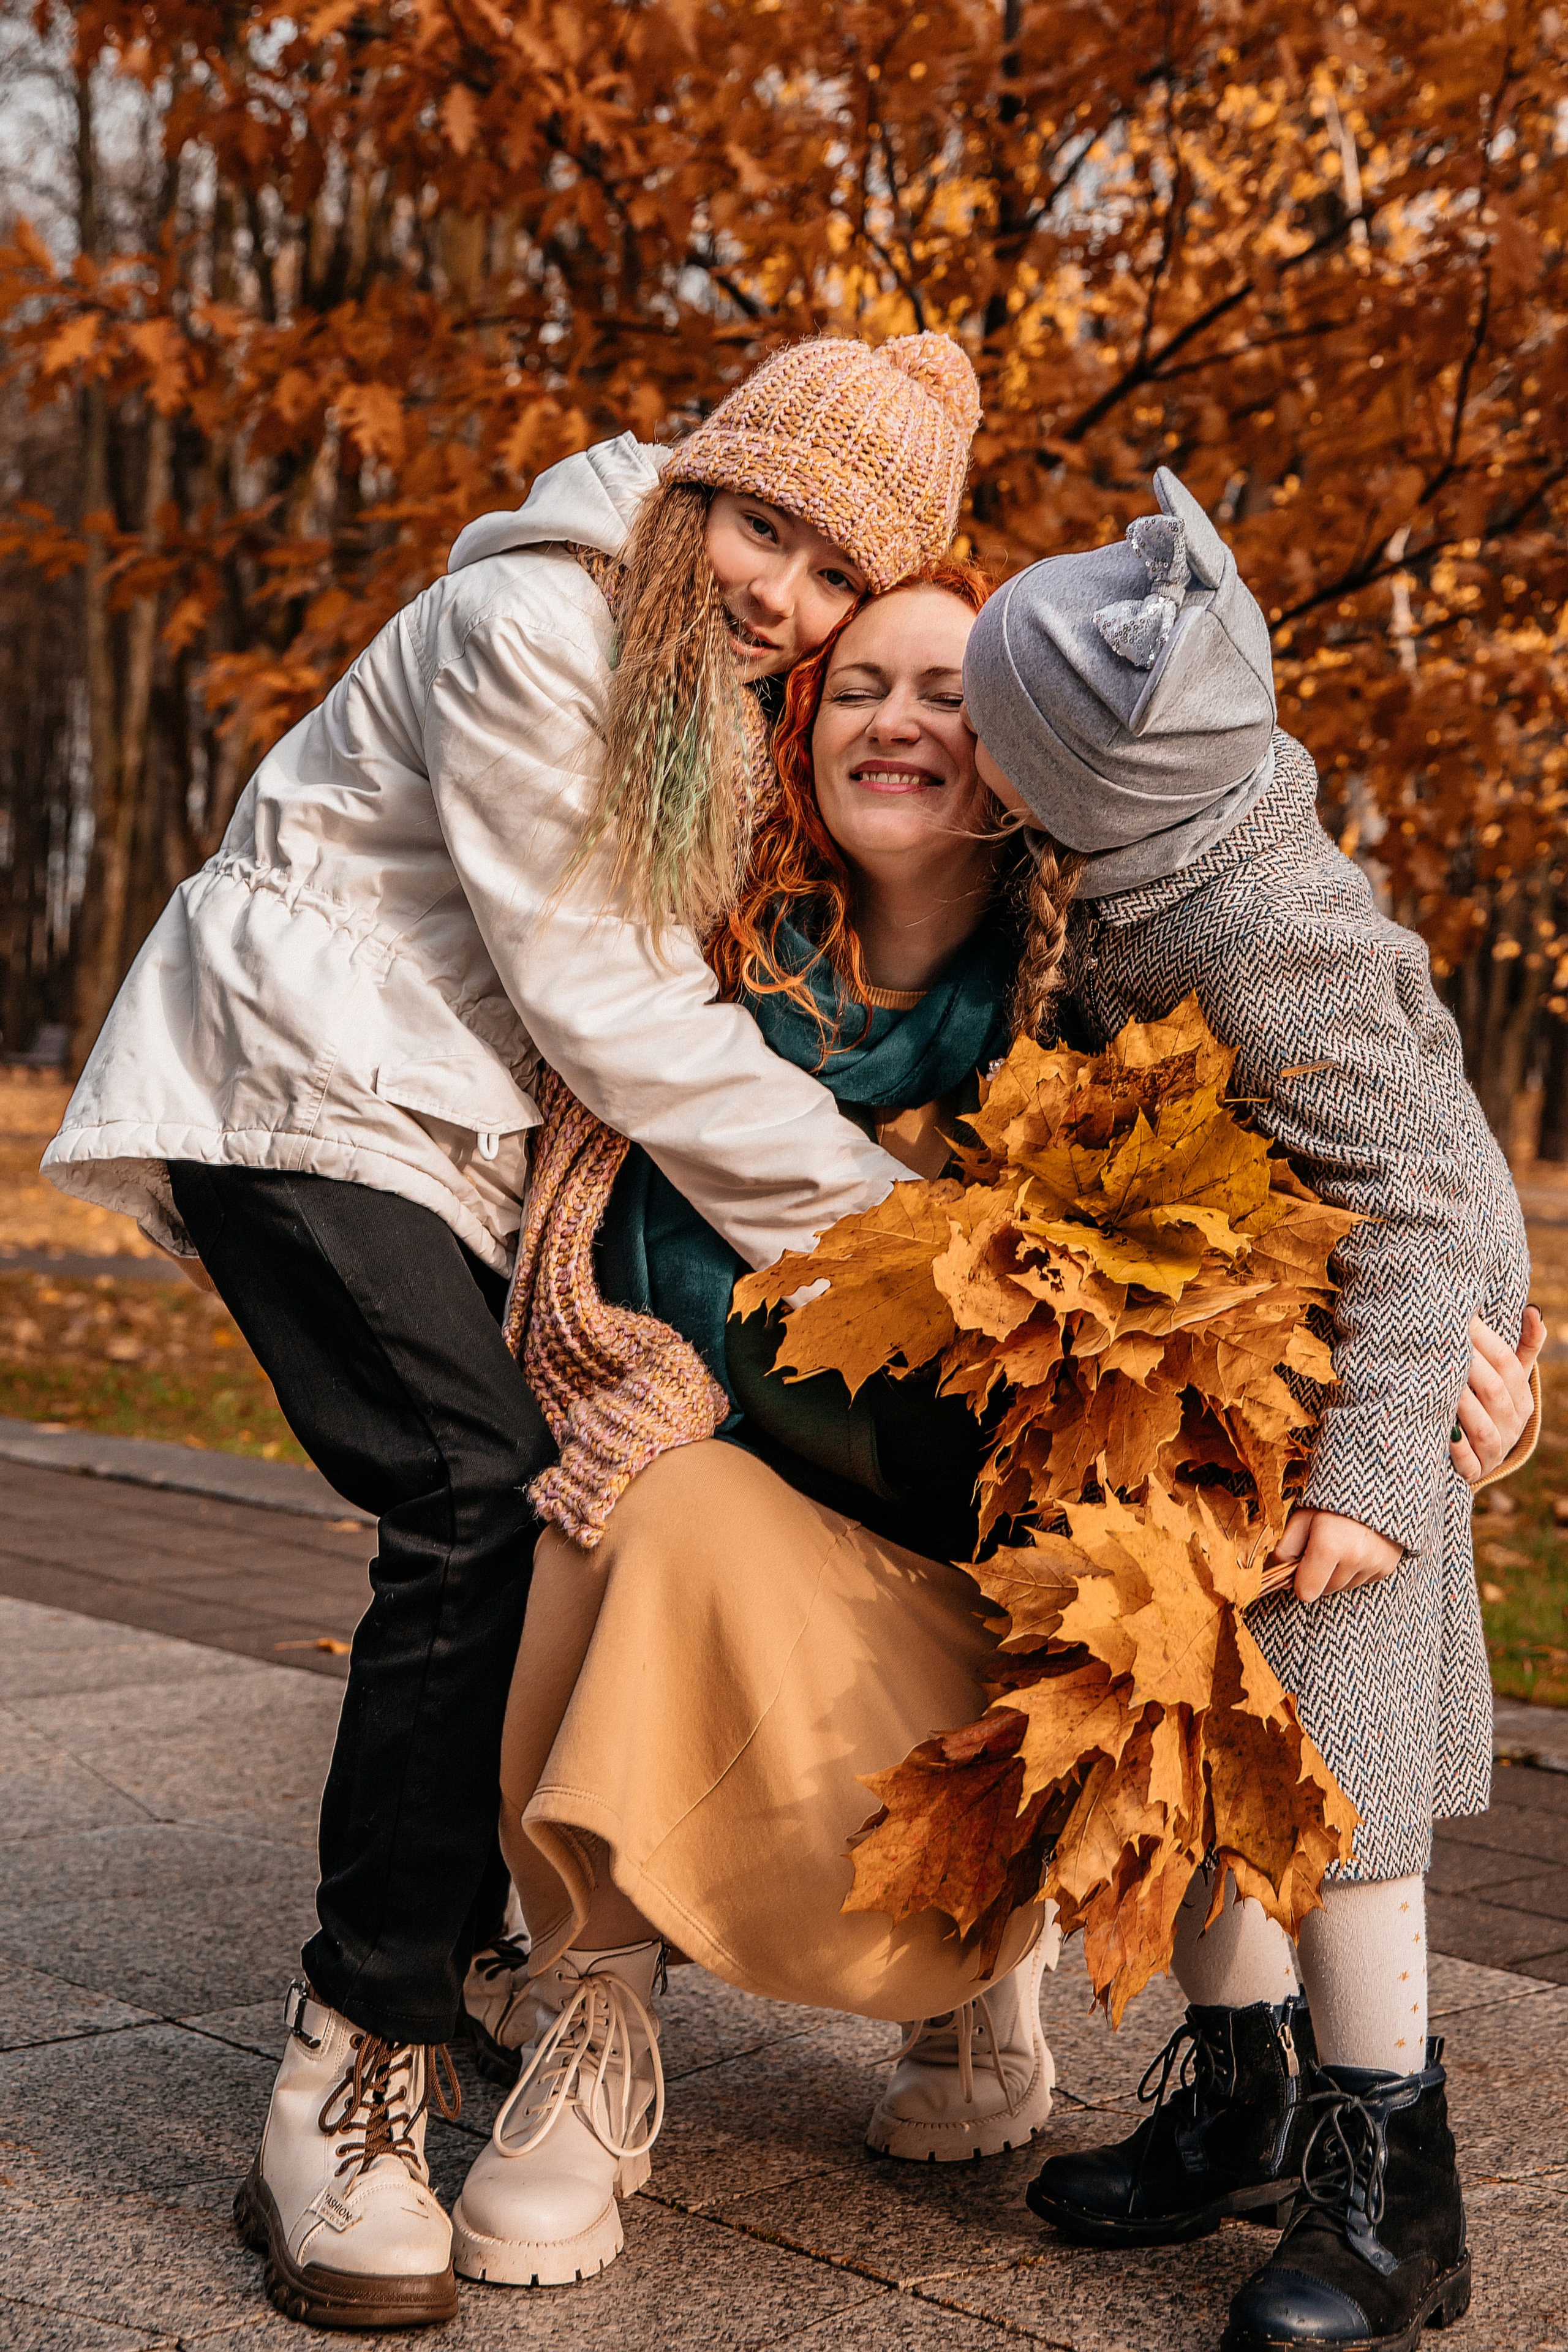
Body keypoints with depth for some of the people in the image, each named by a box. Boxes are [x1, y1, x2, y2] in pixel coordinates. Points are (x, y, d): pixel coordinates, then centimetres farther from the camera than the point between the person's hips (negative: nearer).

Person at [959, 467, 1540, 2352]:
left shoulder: (1266, 937, -31)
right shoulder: (1149, 867, -4)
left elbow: (1415, 1198, -29)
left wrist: (1372, 1469, -31)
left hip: (1344, 1360, -9)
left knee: (1315, 1748, -4)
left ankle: (1391, 2197, 11)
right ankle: (1244, 2097, 31)